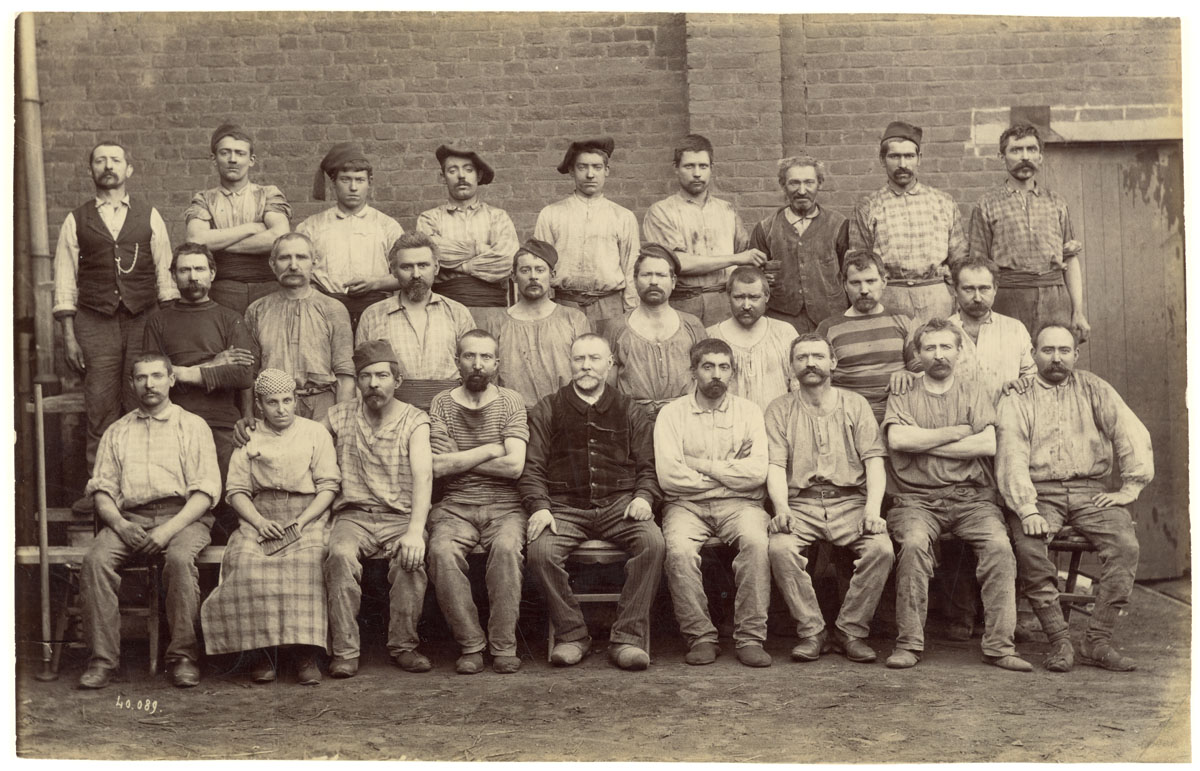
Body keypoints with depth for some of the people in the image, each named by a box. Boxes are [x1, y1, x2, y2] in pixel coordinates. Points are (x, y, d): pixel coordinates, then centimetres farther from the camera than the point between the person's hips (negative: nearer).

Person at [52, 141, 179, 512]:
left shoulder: (149, 216, 11)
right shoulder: (76, 221, 10)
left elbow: (165, 273, 9)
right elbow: (65, 282, 8)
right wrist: (69, 336, 2)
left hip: (144, 320, 0)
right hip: (95, 324, 0)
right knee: (100, 408, -3)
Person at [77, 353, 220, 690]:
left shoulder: (193, 426, 12)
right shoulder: (116, 432, 22)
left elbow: (206, 491, 1)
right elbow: (102, 489, 13)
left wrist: (169, 529, -14)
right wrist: (120, 524, -9)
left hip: (183, 515, -2)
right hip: (129, 518, 3)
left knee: (180, 558, -35)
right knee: (96, 559, -27)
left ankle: (183, 656, -26)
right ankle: (102, 658, -23)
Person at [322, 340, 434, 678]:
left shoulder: (415, 421, 1)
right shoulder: (339, 417, 10)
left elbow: (423, 475, -13)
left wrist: (415, 530, -28)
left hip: (401, 517, -1)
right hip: (353, 515, 1)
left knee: (410, 557, -32)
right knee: (341, 553, -31)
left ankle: (403, 644, -15)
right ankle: (344, 651, -25)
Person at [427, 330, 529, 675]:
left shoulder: (511, 401, 6)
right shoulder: (442, 403, 9)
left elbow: (514, 465, -8)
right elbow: (438, 466, -4)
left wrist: (458, 461, -2)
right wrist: (490, 450, -3)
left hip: (504, 505, -1)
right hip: (455, 506, 1)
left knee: (507, 546, -32)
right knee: (442, 551, -30)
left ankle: (504, 645, -20)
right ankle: (470, 644, -17)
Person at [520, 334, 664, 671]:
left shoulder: (629, 412, 18)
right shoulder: (547, 410, 14)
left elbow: (648, 466, 15)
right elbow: (531, 468, 8)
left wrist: (644, 497, -6)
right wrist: (539, 507, -9)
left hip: (619, 504, 1)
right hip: (565, 507, 0)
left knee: (652, 541, -30)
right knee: (540, 551, -31)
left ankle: (628, 637, -22)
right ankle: (572, 635, -12)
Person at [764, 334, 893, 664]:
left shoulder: (855, 404, 14)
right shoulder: (779, 410, 12)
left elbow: (874, 460, 5)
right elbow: (775, 466, 2)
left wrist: (873, 508, -13)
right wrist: (781, 508, -18)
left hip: (850, 501, 1)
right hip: (800, 503, 0)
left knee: (881, 548, -28)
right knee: (780, 548, -31)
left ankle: (852, 631, -11)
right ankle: (811, 631, -14)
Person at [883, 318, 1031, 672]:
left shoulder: (974, 393, 14)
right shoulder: (902, 395, 12)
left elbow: (987, 445, -3)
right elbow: (898, 439, -9)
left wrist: (925, 444, -5)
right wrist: (955, 432, -3)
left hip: (971, 496, 1)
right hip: (916, 498, -1)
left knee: (999, 545, -26)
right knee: (914, 543, -31)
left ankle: (999, 645, -20)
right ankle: (909, 643, -24)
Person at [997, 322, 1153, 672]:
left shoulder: (1093, 389, 13)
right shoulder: (1017, 398, 7)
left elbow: (1133, 434, 6)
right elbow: (1012, 457, -6)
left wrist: (1130, 487, -6)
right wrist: (1027, 510, -19)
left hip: (1090, 490, 2)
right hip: (1039, 492, -2)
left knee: (1125, 544, -25)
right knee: (1027, 546, -31)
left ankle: (1098, 641, -17)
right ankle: (1058, 640, -19)